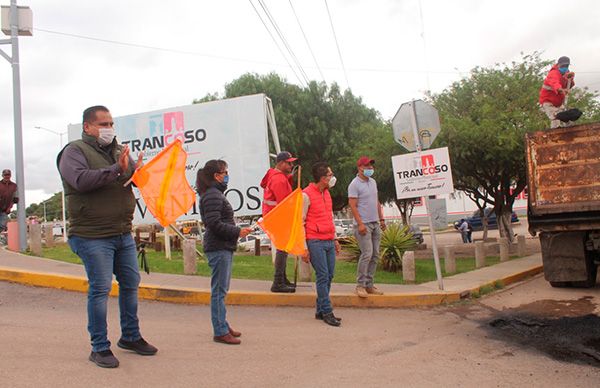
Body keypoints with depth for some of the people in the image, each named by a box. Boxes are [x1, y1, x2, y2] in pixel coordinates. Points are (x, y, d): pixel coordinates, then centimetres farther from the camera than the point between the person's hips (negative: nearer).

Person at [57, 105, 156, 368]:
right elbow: (81, 180, -23)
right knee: (100, 289, -3)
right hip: (92, 236, -7)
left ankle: (130, 336, 28)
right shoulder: (74, 151, -5)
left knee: (130, 284, 13)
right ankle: (100, 348, 10)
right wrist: (116, 170, -28)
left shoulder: (118, 150, 15)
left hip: (123, 233, 7)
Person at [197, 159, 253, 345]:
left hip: (223, 247, 11)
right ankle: (220, 332, 1)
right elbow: (214, 223, -22)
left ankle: (222, 326, 26)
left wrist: (236, 231, 15)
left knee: (221, 289, 16)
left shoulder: (215, 194, 18)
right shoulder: (212, 195, -14)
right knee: (219, 290, -5)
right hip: (218, 248, -11)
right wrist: (237, 232, -17)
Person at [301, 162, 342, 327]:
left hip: (329, 241, 8)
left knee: (329, 276, 8)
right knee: (322, 276, -6)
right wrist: (304, 248, -12)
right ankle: (327, 312, 2)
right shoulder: (306, 195, -10)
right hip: (315, 242, -8)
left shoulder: (326, 193, 15)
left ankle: (320, 310, 18)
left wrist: (335, 239, 21)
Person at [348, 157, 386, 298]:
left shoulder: (373, 182, 16)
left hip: (375, 223, 8)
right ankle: (360, 285, -4)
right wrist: (360, 224, -19)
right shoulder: (354, 184, -8)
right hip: (364, 224, -8)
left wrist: (381, 219, 16)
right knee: (367, 254, -12)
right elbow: (353, 206, -14)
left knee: (375, 255, 6)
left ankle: (369, 285, 13)